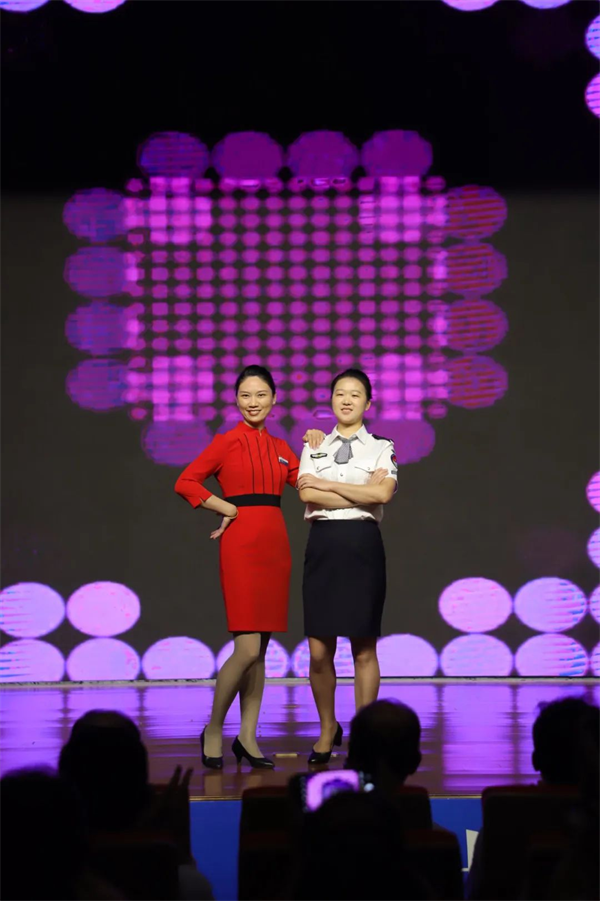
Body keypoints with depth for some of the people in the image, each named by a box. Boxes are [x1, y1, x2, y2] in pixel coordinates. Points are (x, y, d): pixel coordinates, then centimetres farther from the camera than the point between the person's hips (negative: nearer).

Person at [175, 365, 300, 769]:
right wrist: (227, 508, -6)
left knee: (261, 649, 7)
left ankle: (248, 737, 13)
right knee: (247, 649, -11)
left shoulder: (280, 447, 14)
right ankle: (213, 731, 4)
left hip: (275, 544, 6)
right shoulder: (227, 441, -1)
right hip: (241, 544, -6)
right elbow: (186, 482, -1)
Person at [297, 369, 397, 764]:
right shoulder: (314, 447, 11)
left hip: (362, 544, -1)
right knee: (319, 650, 1)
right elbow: (307, 494, -5)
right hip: (323, 544, 2)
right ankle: (328, 729, 19)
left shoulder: (382, 447, 6)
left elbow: (382, 494, -11)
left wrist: (328, 484, -8)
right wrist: (361, 493, -10)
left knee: (364, 649, 1)